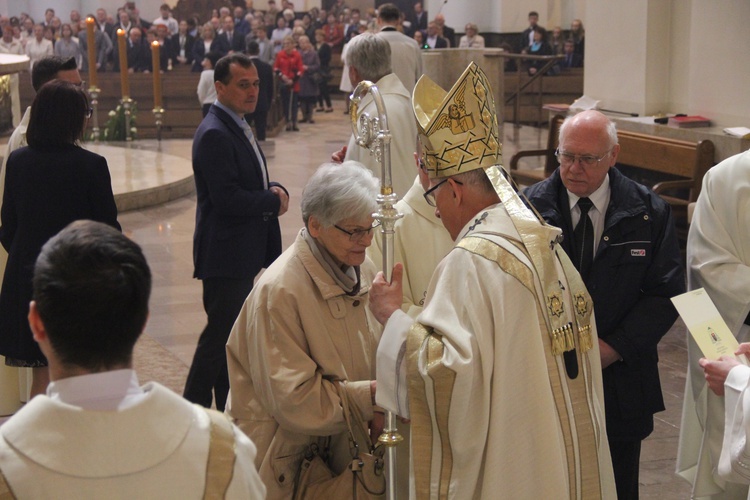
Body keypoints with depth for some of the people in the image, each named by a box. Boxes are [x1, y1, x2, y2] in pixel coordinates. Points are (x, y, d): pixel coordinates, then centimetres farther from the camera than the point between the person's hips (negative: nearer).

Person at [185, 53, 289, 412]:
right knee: (218, 337, -5)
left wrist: (276, 192, -1)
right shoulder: (214, 134, -18)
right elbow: (226, 198, -25)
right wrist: (274, 201, -12)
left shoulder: (238, 127, 14)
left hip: (243, 253, 10)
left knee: (232, 335, 16)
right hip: (225, 254, -10)